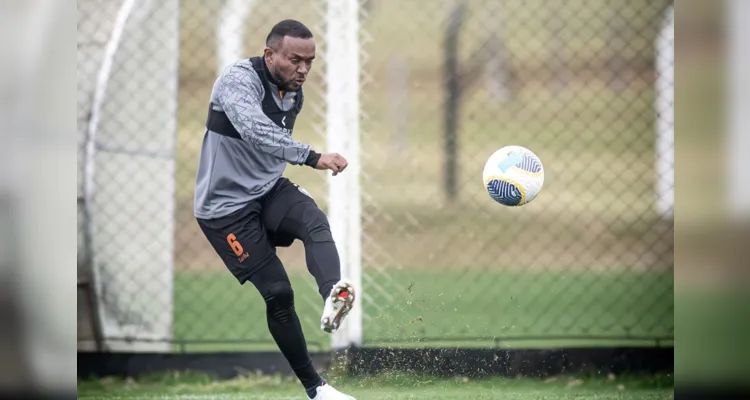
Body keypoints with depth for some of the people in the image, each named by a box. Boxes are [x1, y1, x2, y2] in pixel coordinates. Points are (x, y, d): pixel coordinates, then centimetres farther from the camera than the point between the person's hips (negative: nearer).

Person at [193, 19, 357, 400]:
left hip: (268, 191, 6)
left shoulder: (294, 93, 5)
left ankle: (333, 299, -53)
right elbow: (256, 132, -40)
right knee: (277, 291, -11)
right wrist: (313, 157, -50)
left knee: (316, 221, -26)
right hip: (226, 206, -6)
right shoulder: (238, 79, -21)